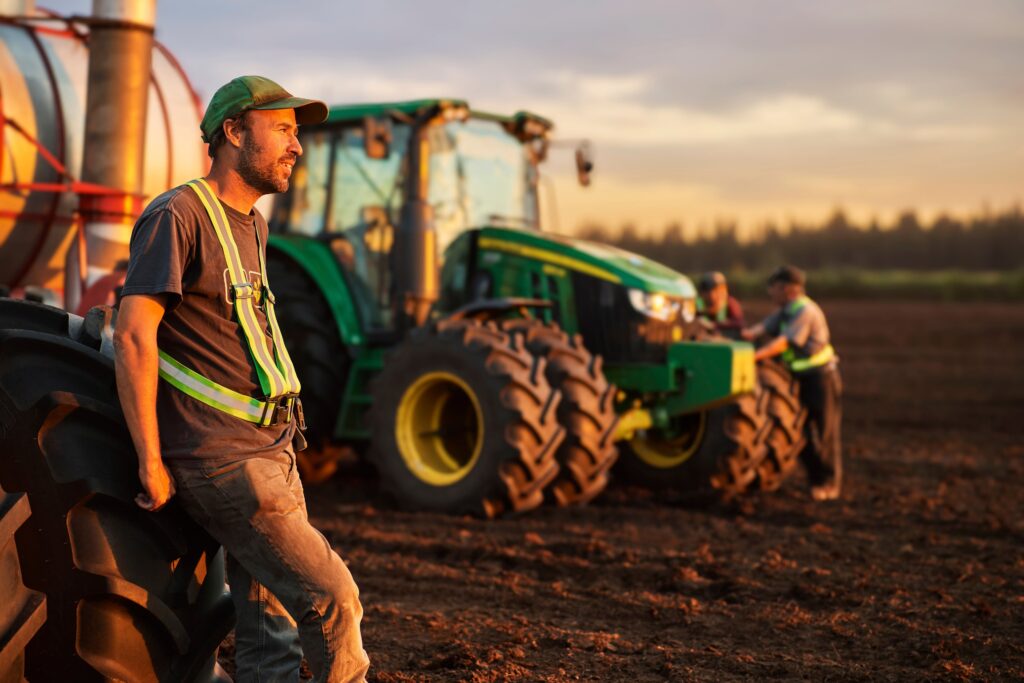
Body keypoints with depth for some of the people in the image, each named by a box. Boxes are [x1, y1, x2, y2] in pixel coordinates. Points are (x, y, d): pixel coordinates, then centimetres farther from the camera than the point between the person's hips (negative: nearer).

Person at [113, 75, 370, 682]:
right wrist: (151, 462, -17)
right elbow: (132, 336, -16)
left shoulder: (253, 226, 18)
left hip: (272, 453, 9)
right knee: (332, 599, -9)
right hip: (225, 461, -9)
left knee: (271, 631, 9)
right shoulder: (177, 215, -10)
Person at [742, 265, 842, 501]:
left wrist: (751, 357, -35)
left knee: (824, 432, 0)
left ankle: (829, 484, 11)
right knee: (802, 430, 9)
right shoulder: (786, 311, 10)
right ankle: (816, 479, 20)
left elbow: (783, 342, -27)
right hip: (801, 377, 9)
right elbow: (764, 328, -3)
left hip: (820, 376, -9)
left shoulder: (806, 311, -20)